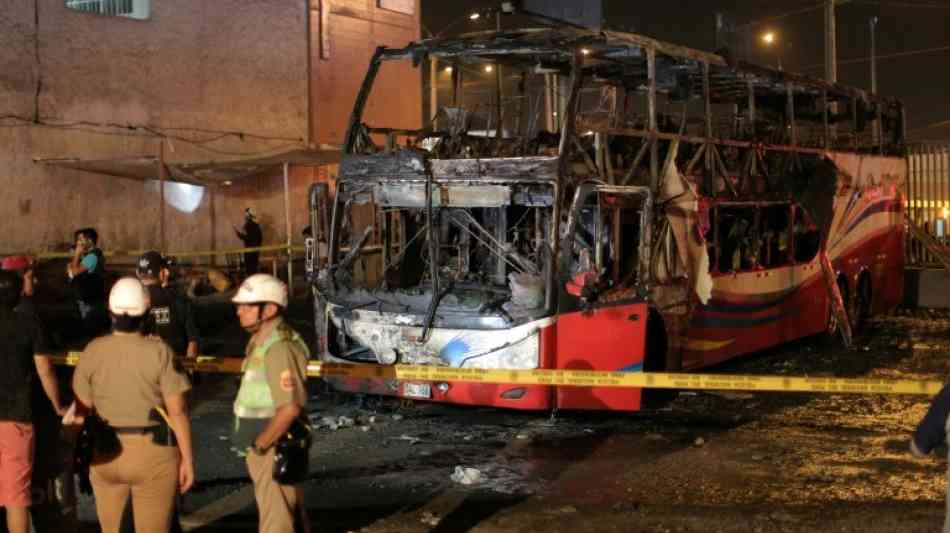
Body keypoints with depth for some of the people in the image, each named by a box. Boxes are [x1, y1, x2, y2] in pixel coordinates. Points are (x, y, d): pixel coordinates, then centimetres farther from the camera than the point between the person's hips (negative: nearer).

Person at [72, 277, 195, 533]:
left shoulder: (92, 351, -4)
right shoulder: (159, 352, -12)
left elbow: (83, 409, 2)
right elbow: (177, 411, -12)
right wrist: (187, 458, -4)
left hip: (105, 453, 3)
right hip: (152, 453, -3)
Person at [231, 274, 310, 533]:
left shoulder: (279, 347, -22)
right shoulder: (261, 341, 10)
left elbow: (290, 408, -28)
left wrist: (260, 444, -19)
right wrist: (257, 443, 15)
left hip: (275, 449, -10)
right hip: (269, 447, 10)